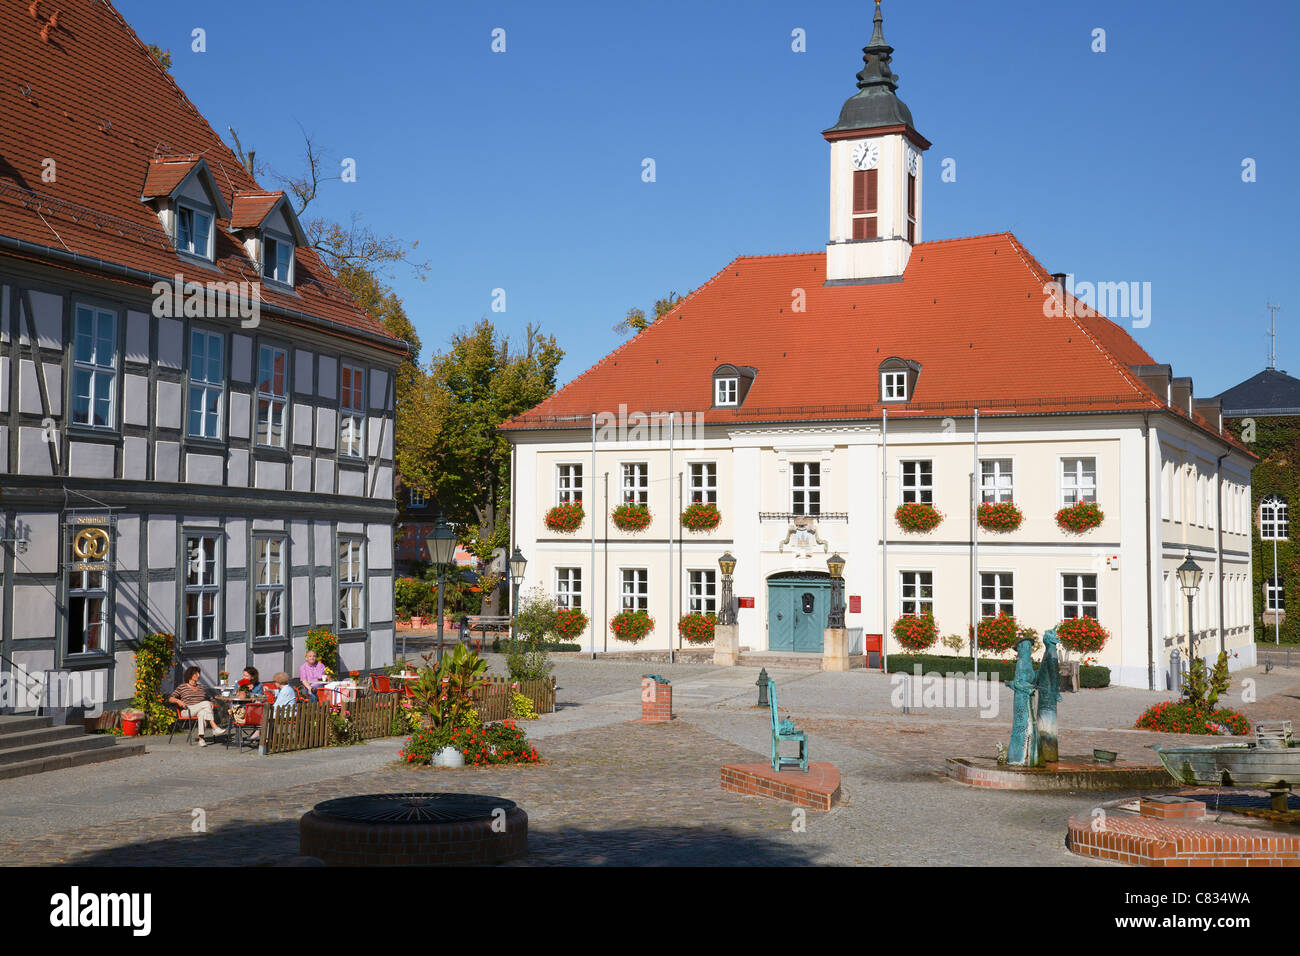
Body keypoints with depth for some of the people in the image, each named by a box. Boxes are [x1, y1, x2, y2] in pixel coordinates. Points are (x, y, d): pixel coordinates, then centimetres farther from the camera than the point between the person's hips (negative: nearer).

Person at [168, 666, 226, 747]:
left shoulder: (201, 688, 25)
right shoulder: (182, 687, 11)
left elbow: (207, 699, 25)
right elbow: (171, 698, 5)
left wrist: (211, 703, 1)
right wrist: (177, 701, -17)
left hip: (201, 710, 3)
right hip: (187, 711, -3)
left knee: (202, 713, -38)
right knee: (206, 704, -31)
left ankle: (201, 738, -50)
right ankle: (215, 728, -42)